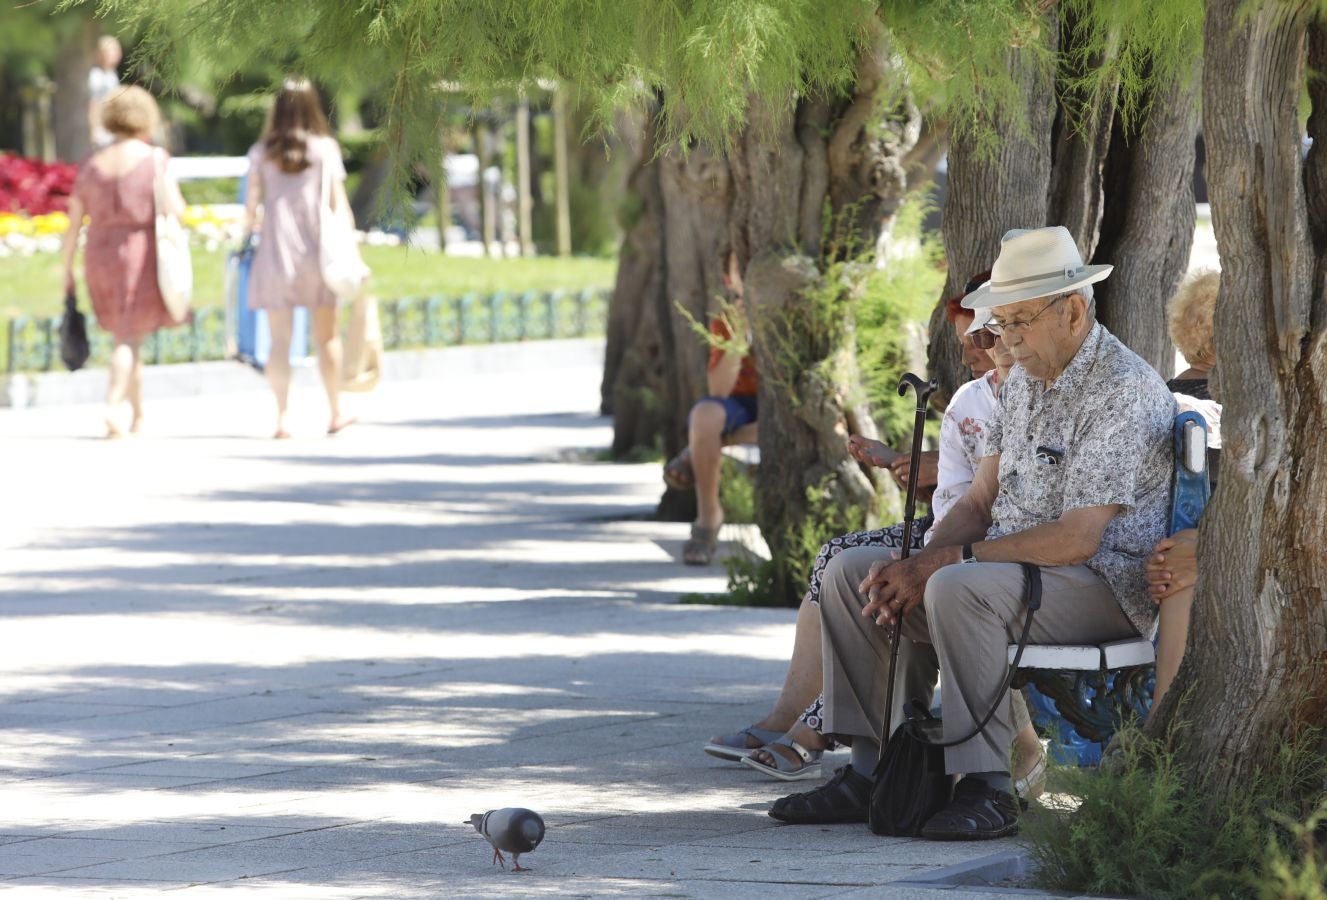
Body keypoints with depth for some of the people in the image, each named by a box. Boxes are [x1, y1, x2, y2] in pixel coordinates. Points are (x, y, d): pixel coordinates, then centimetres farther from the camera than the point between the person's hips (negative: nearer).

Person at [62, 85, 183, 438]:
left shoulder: (91, 166, 6)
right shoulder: (154, 159, -5)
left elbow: (73, 223, 5)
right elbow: (175, 210, -10)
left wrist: (68, 271, 10)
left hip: (100, 257, 4)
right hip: (142, 256, -4)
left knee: (127, 337, 18)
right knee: (130, 339, -4)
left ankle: (138, 416, 24)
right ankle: (113, 406, -23)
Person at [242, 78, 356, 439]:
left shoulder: (261, 152, 2)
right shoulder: (325, 148, -1)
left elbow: (252, 203, 1)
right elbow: (338, 202, -3)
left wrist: (247, 234, 16)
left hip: (275, 249, 0)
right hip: (317, 250, 0)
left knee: (280, 339, 2)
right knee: (327, 336, 12)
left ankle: (281, 417, -3)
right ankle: (335, 413, 19)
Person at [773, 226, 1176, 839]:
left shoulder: (1123, 392, -18)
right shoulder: (1023, 380, 12)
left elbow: (1076, 540, -24)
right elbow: (980, 502, 12)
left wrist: (944, 562, -21)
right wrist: (917, 566, -9)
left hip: (1104, 586, -10)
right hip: (1008, 561, 10)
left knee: (959, 589, -36)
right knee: (850, 571, 1)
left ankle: (987, 789, -30)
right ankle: (869, 771, -2)